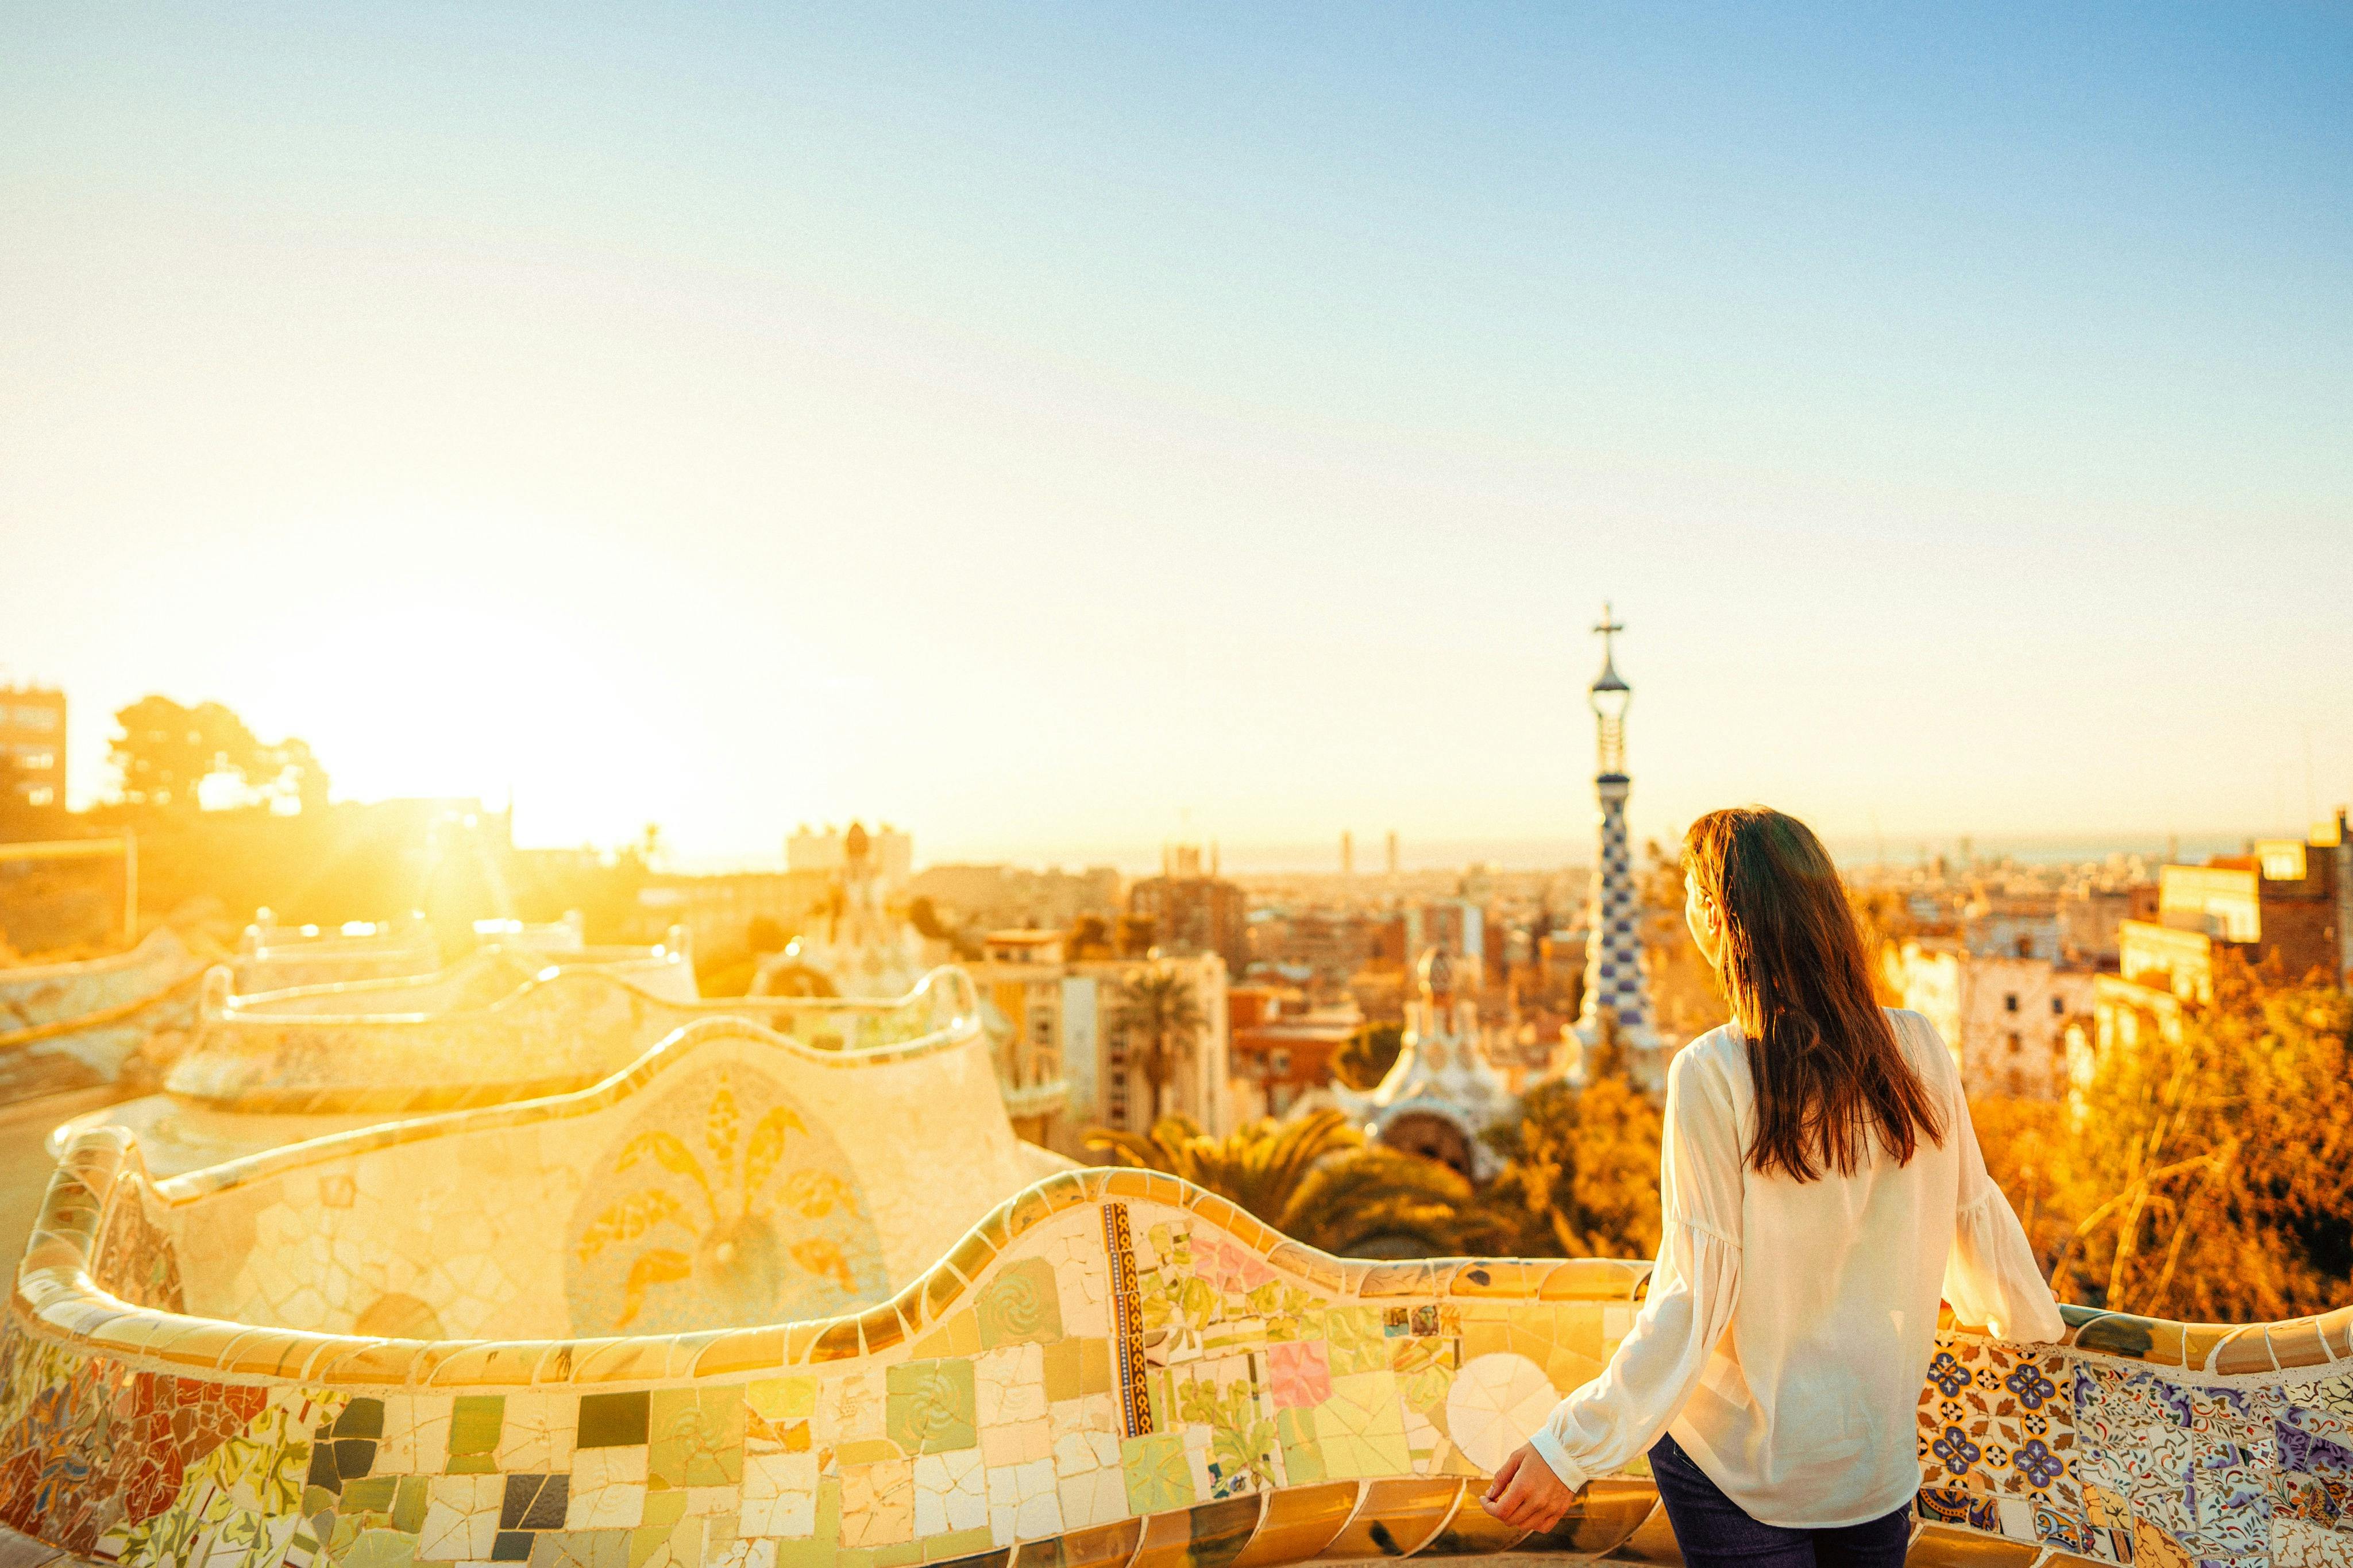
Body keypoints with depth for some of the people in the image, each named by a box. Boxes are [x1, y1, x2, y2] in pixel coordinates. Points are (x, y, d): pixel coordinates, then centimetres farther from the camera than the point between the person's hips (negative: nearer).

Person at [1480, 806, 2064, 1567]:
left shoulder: (1712, 1075, -21)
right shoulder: (1917, 1048, -8)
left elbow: (1696, 1298, -21)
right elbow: (1977, 1219, 4)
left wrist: (1570, 1446, -17)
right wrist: (2035, 1324, 25)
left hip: (1740, 1459, -4)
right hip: (1878, 1454, 4)